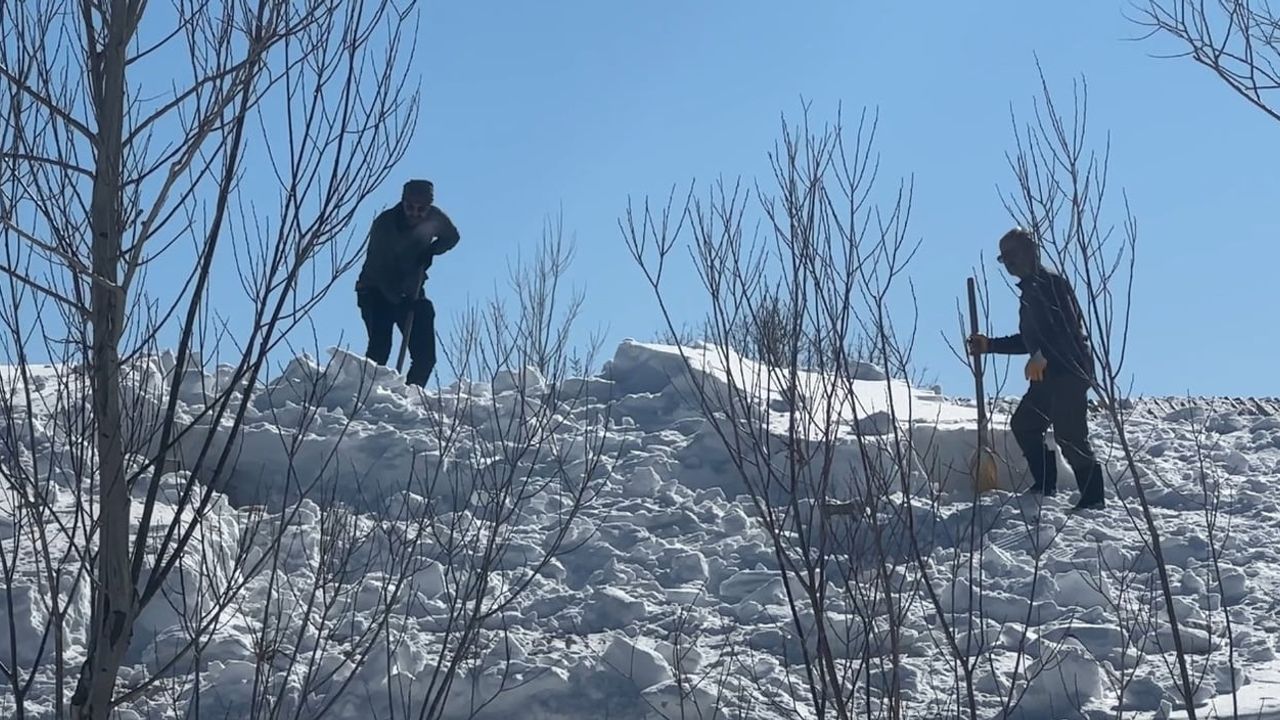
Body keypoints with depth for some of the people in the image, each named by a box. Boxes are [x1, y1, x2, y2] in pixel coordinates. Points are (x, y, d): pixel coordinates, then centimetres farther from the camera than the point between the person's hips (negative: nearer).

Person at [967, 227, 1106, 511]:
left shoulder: (1051, 282, -9)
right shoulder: (1029, 290, 21)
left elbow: (1068, 326, -20)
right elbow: (1028, 339, 27)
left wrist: (1042, 356, -25)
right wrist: (989, 345, 25)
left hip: (1069, 371, -10)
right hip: (1048, 374, 10)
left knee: (1069, 435, -13)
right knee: (1023, 424, 14)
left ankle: (1093, 497, -9)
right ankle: (1044, 484, 20)